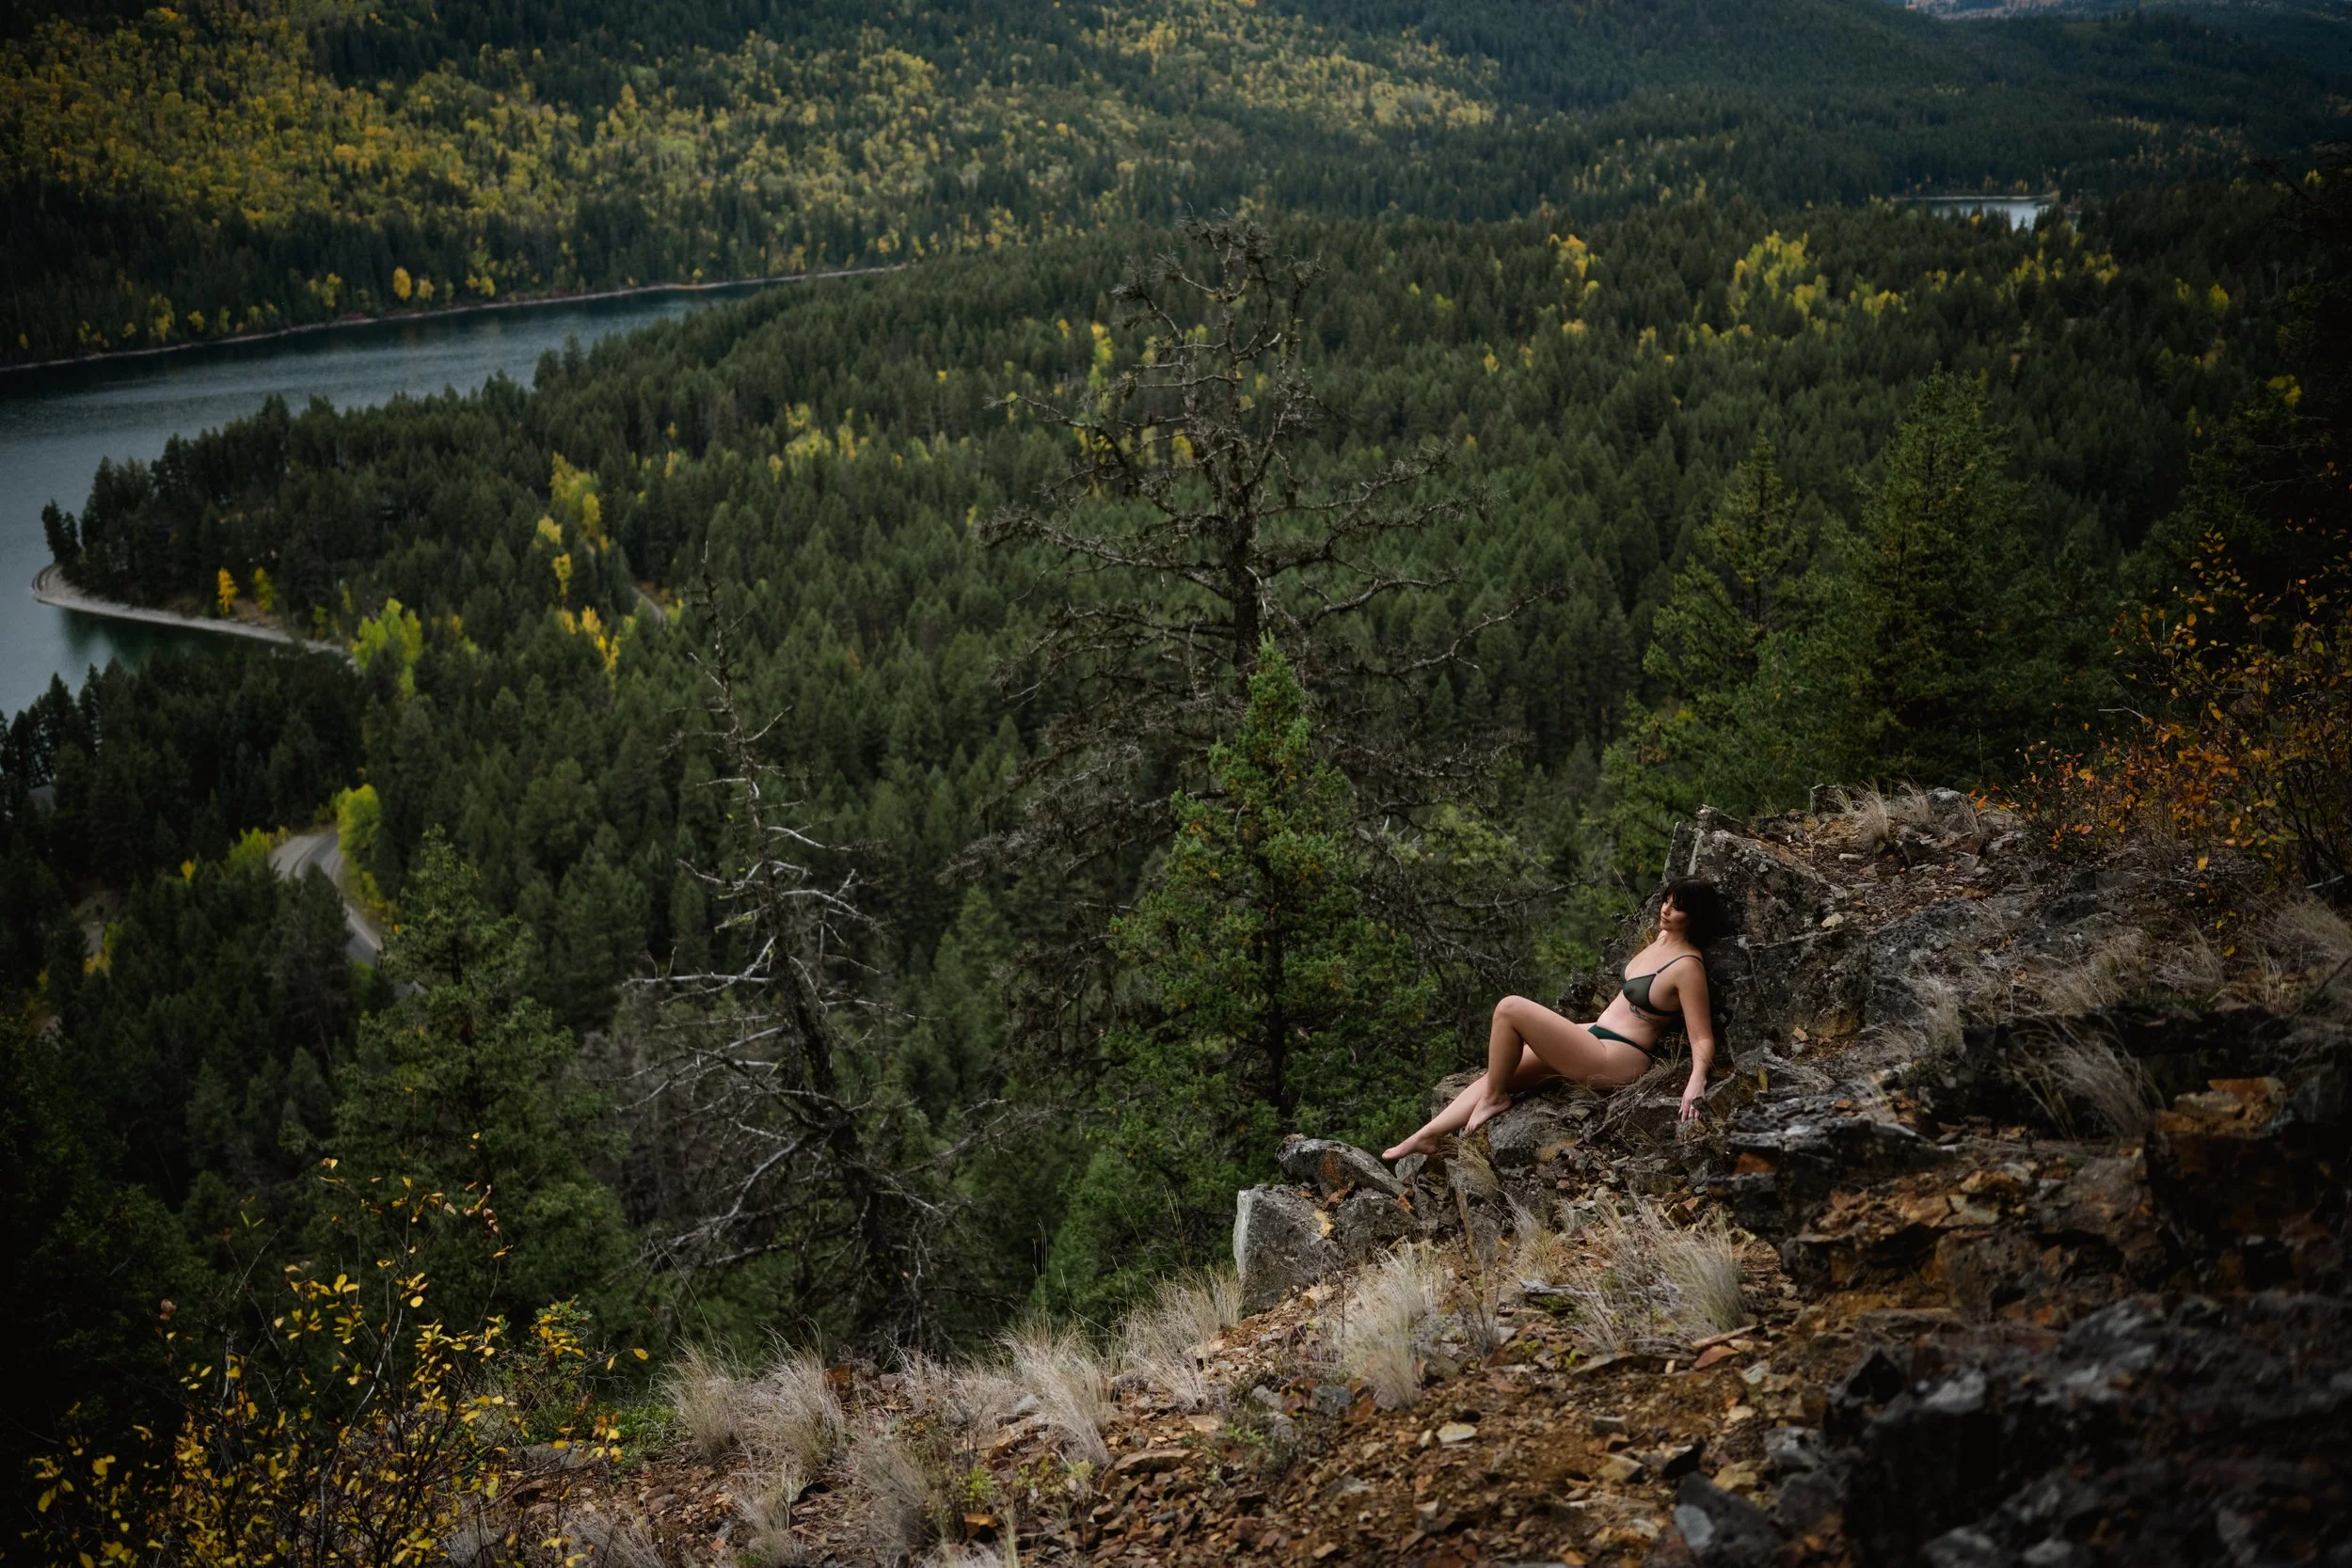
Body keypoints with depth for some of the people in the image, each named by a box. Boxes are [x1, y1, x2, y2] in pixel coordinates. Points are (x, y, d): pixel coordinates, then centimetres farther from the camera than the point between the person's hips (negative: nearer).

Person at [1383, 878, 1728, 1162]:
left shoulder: (1688, 966, -18)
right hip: (1596, 1037, 10)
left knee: (1509, 1008, -17)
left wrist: (1697, 1080, -36)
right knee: (1496, 1074, 6)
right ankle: (1425, 1137, 9)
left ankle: (1494, 1099, 0)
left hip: (1616, 1061, -10)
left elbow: (1703, 1039, -21)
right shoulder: (1663, 938, 8)